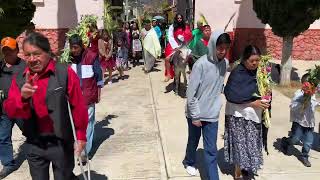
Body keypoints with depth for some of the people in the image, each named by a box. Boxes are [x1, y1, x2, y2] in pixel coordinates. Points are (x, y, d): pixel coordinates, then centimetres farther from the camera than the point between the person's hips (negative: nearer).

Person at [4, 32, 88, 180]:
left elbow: (78, 106, -10)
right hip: (34, 145, 4)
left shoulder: (65, 73, -14)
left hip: (61, 143, -4)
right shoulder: (19, 79, 0)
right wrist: (23, 97, -27)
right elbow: (10, 111, -7)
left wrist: (81, 136, -6)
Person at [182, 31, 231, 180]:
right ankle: (189, 162, 49)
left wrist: (216, 103, 9)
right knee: (193, 141, 21)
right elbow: (191, 93, -18)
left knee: (211, 150, 4)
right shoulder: (201, 64, -21)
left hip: (212, 114, 3)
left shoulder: (225, 63, -4)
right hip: (196, 113, -3)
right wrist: (195, 116, -14)